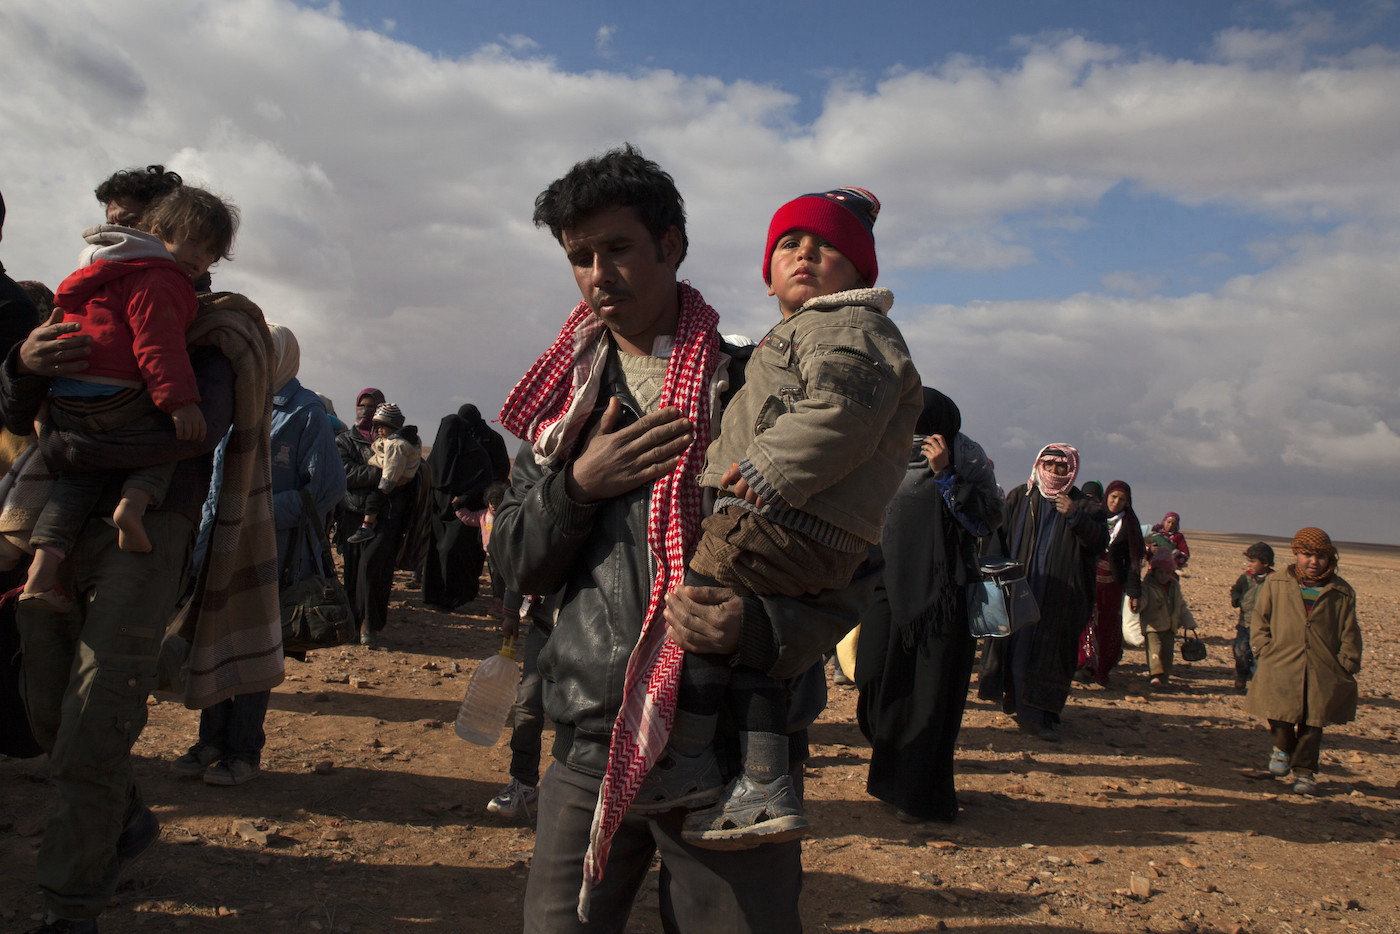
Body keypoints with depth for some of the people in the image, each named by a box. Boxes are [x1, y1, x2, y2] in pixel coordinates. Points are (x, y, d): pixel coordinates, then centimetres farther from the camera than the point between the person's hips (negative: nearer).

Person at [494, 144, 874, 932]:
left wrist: (760, 626, -23)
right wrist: (576, 484, -7)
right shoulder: (567, 394, 12)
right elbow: (519, 566, 12)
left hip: (733, 749, -3)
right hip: (592, 748, 4)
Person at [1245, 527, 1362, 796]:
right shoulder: (1276, 585, 6)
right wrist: (1264, 649, 1)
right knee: (1280, 715, -3)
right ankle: (1283, 748, 29)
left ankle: (1304, 772, 14)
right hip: (1281, 667, 0)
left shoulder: (1342, 592, 7)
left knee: (1312, 723, 1)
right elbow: (1259, 619, 11)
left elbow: (1349, 632, 10)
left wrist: (1347, 663, 3)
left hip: (1323, 671, 0)